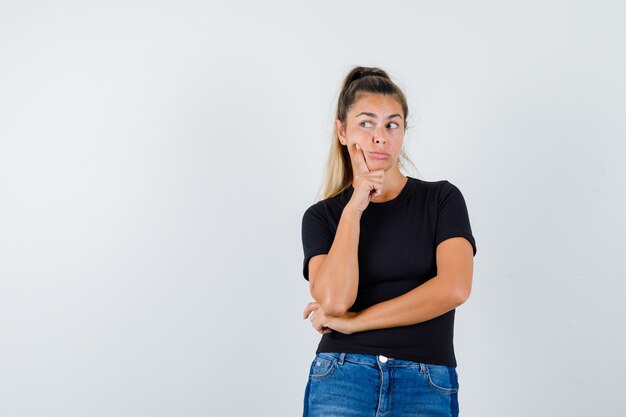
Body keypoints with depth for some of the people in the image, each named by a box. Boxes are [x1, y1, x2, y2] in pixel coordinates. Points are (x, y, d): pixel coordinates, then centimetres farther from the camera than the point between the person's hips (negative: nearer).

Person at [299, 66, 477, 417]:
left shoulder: (442, 199, 5)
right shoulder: (321, 216, 8)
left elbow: (455, 287, -10)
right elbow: (334, 299, -8)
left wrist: (353, 321, -7)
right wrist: (354, 207, -7)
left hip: (427, 387, -1)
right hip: (341, 380, 1)